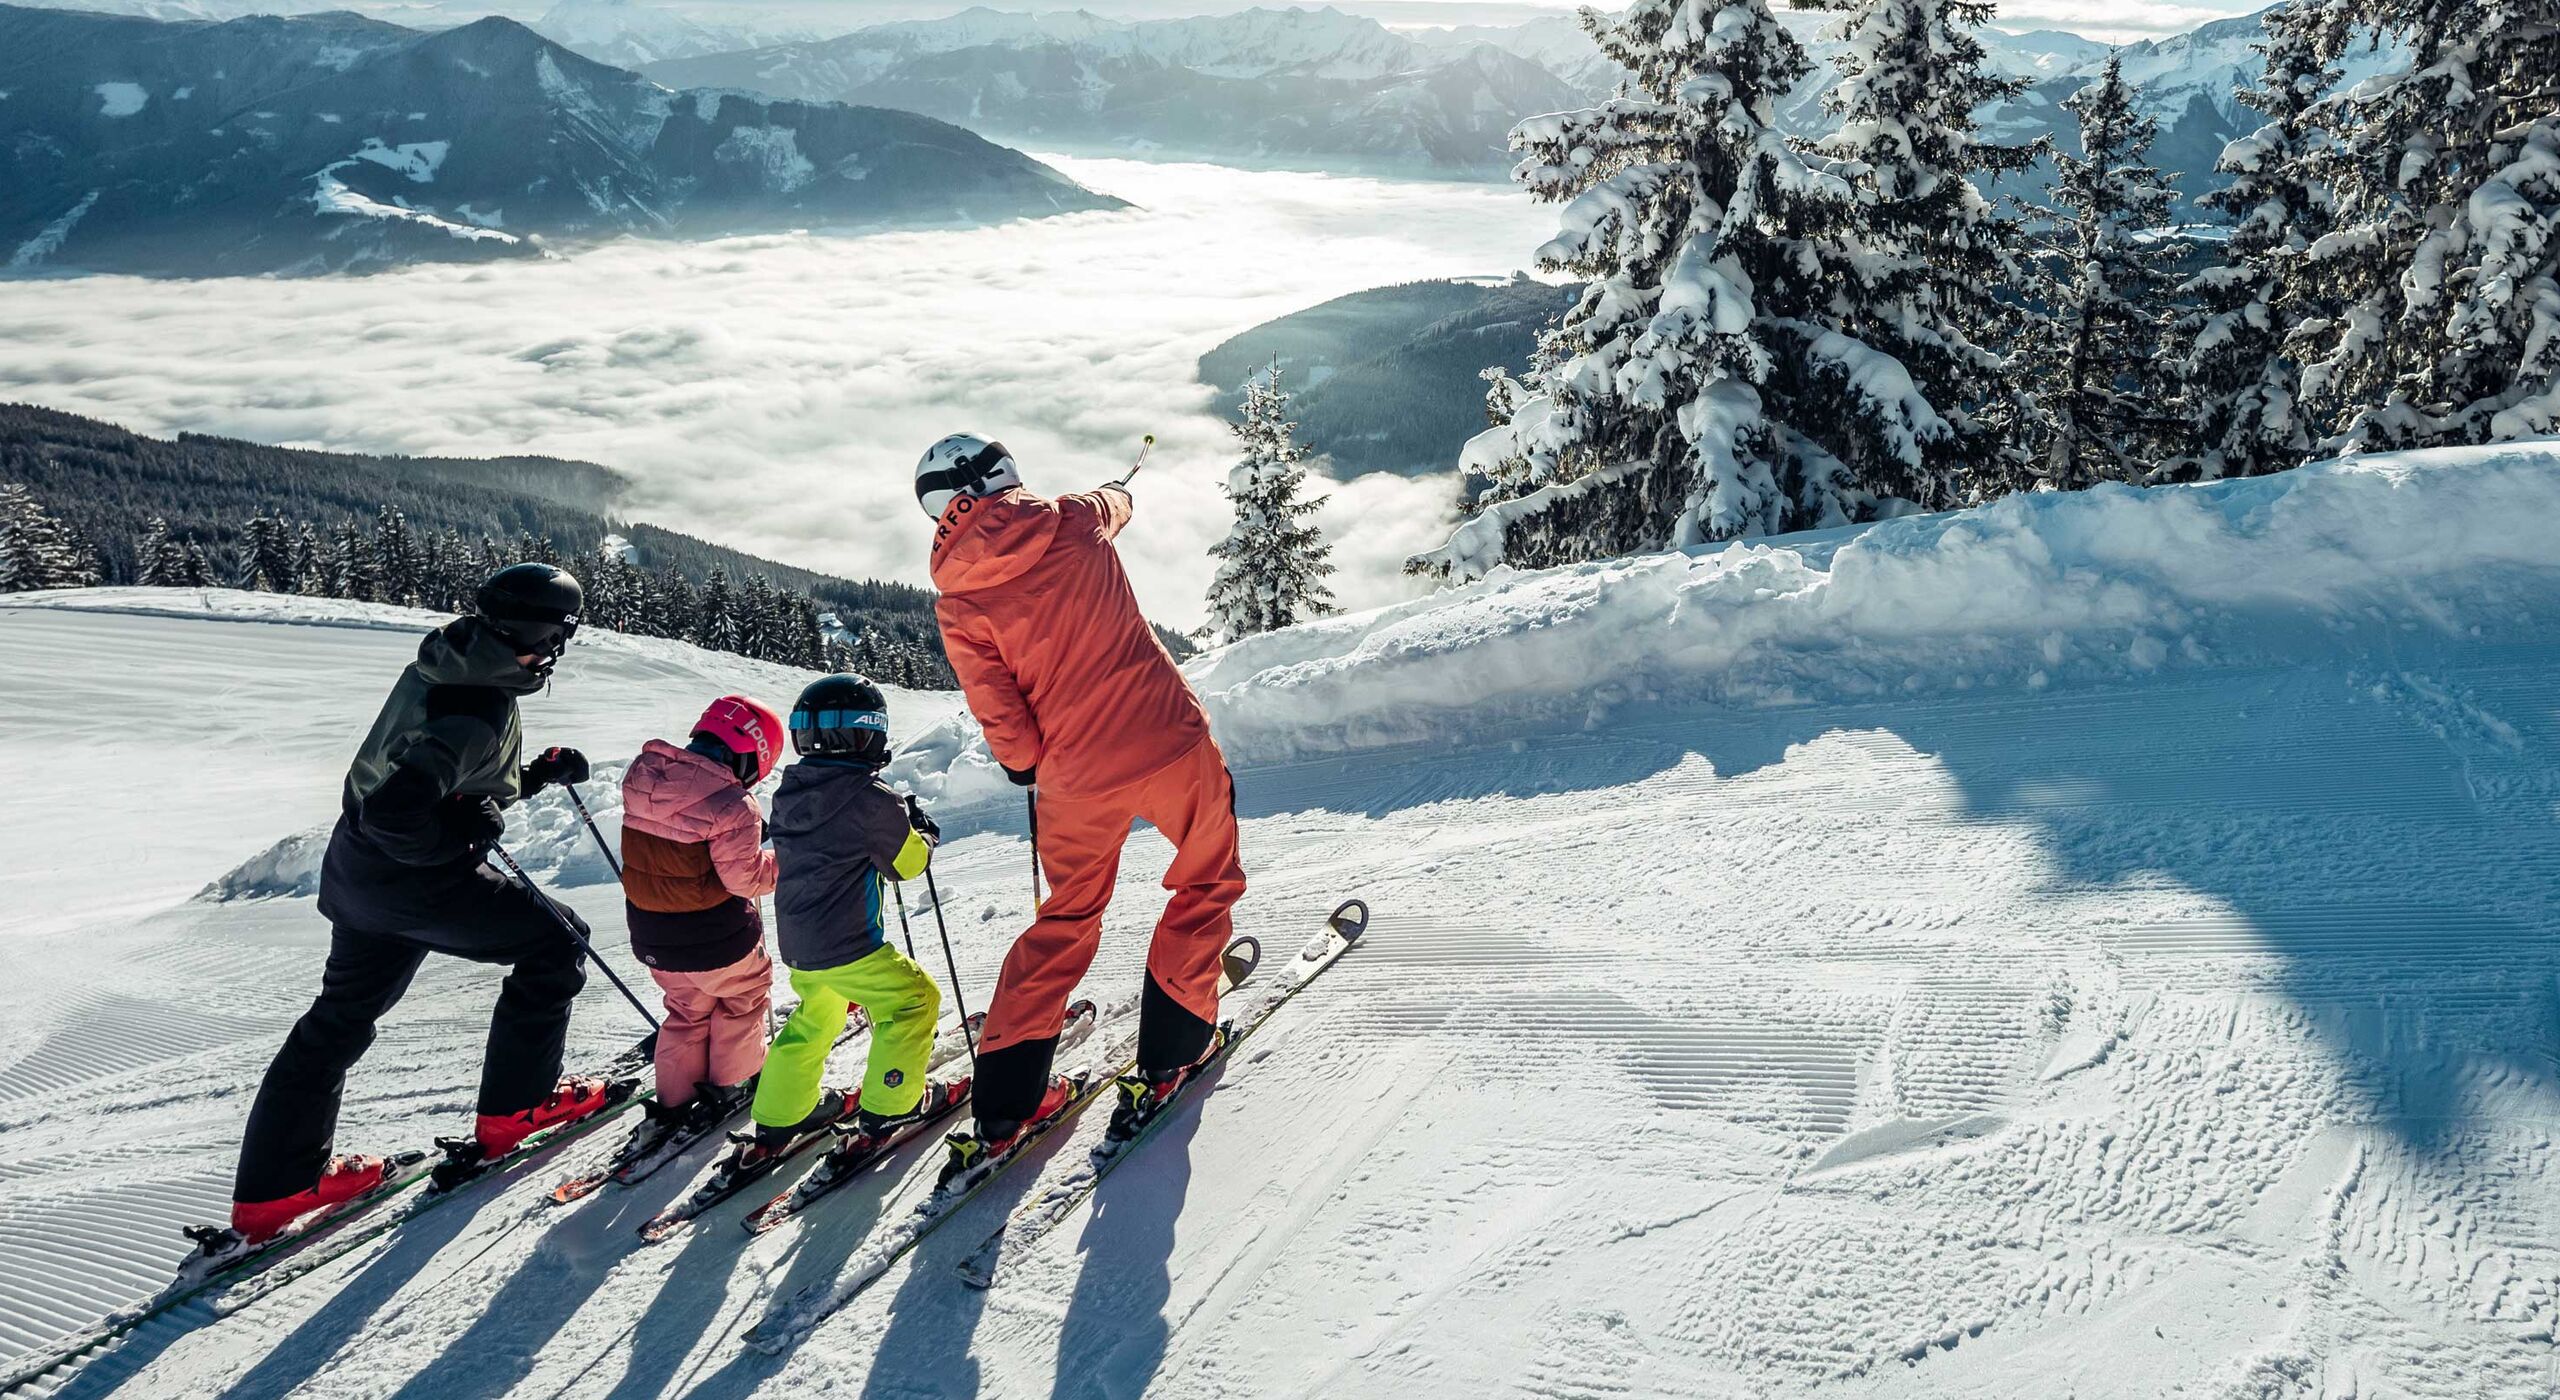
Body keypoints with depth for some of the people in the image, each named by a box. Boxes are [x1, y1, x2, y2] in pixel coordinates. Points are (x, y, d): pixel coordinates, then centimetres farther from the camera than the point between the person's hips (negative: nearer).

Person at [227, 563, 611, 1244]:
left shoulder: (443, 666, 3)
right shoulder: (479, 711, -29)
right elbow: (395, 812, -35)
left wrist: (538, 773, 9)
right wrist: (466, 834, -20)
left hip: (357, 869, 9)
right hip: (416, 881, -9)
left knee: (342, 1016, 19)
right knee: (555, 941, 7)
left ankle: (270, 1189, 28)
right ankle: (514, 1107, 16)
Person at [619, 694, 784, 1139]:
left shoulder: (641, 773, -4)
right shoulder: (732, 807, -26)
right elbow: (746, 878, -22)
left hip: (650, 934, 6)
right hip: (713, 939, -6)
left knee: (688, 1008, 26)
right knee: (745, 994, 22)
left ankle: (674, 1101, 30)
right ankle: (732, 1084, 31)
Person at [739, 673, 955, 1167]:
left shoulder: (790, 793, 5)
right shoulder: (870, 797, -19)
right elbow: (906, 862, -9)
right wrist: (924, 833, 11)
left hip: (797, 942, 8)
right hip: (848, 946, -8)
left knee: (816, 1016, 27)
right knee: (914, 1001, 8)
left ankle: (780, 1117, 31)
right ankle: (888, 1107, 13)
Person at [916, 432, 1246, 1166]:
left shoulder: (956, 602, -4)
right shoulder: (1073, 523, -3)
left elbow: (999, 714, -4)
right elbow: (1114, 503, 22)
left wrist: (1026, 764, 16)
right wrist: (1114, 491, 46)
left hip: (1075, 775, 2)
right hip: (1167, 740, -2)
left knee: (1067, 918, 19)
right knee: (1209, 882, 20)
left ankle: (1005, 1098, 19)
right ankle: (1169, 1051, 21)